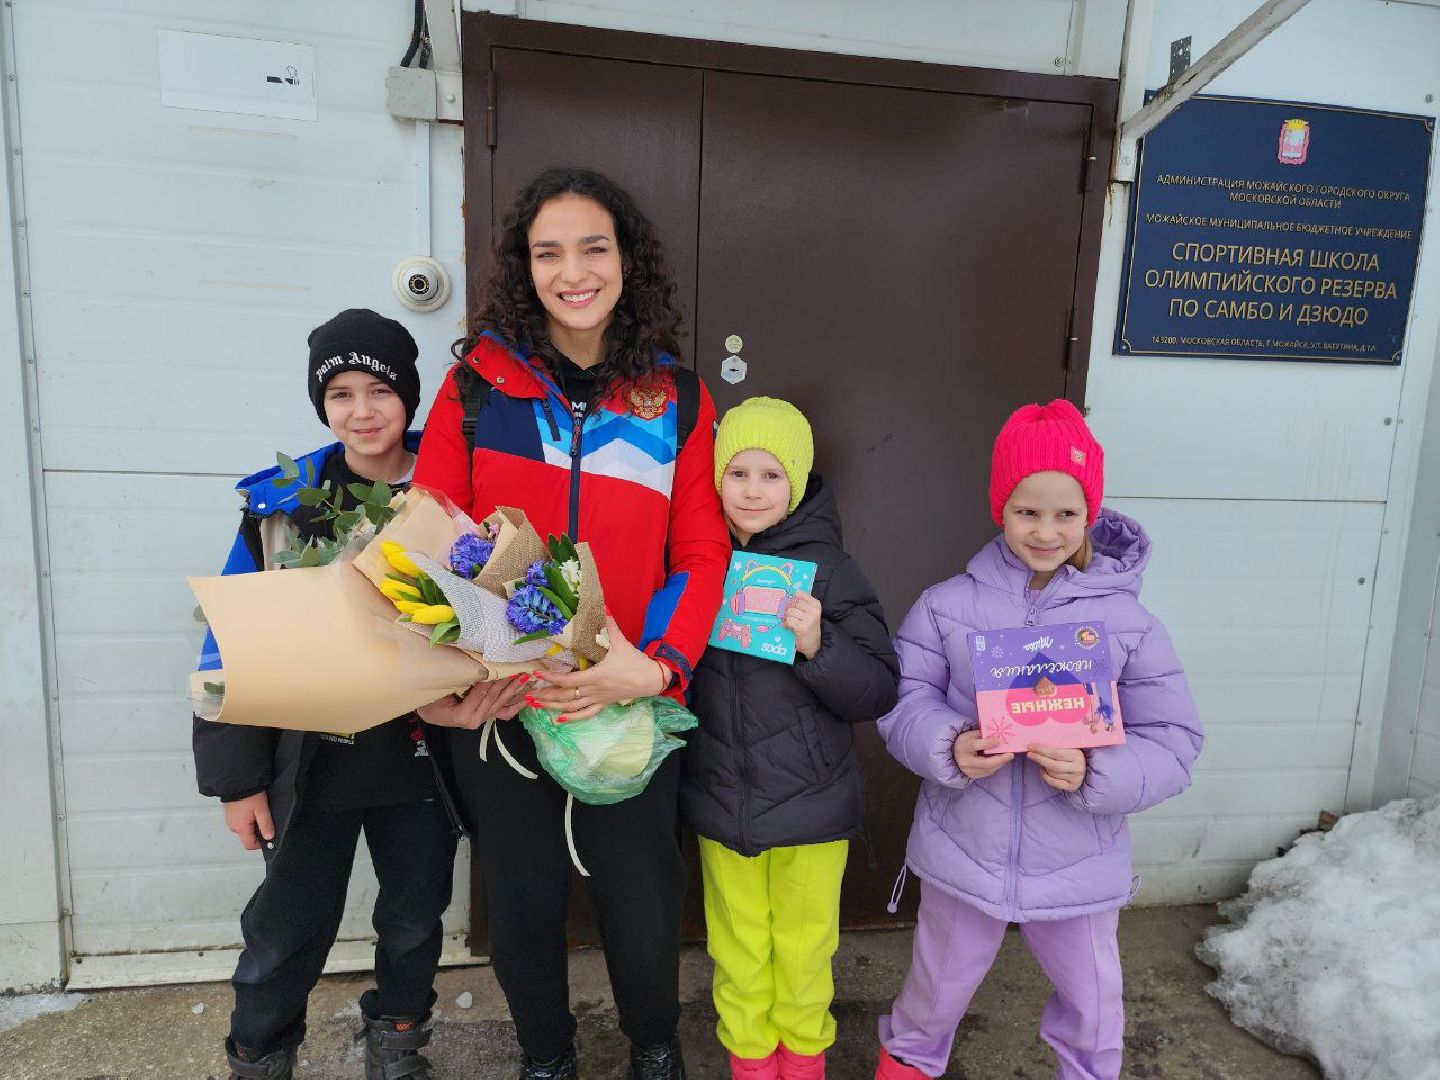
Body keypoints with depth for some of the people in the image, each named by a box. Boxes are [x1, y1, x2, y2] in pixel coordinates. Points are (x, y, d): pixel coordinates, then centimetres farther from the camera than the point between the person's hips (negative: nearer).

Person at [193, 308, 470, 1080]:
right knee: (291, 923, 14)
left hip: (421, 754, 1)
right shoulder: (279, 503, -6)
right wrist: (236, 776, -3)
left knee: (415, 915, 18)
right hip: (314, 758, -1)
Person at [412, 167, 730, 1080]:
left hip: (630, 707, 0)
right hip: (496, 705, 0)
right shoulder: (480, 381, -1)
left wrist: (657, 666, -19)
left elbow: (701, 555, -4)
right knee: (522, 908, 17)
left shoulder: (679, 401, 0)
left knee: (643, 911, 15)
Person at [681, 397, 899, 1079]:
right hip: (721, 795, 2)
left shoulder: (828, 570, -13)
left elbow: (879, 692, -13)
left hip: (811, 802, -2)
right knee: (738, 952, 19)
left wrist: (817, 646, -27)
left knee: (804, 948, 17)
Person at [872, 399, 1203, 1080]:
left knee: (1093, 1006, 21)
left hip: (1079, 864, 0)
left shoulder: (1129, 624, -9)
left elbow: (1173, 745, -8)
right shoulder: (948, 606, -9)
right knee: (939, 984, 23)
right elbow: (903, 699, -6)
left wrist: (1094, 774, -26)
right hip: (964, 849, 0)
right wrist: (948, 747, -25)